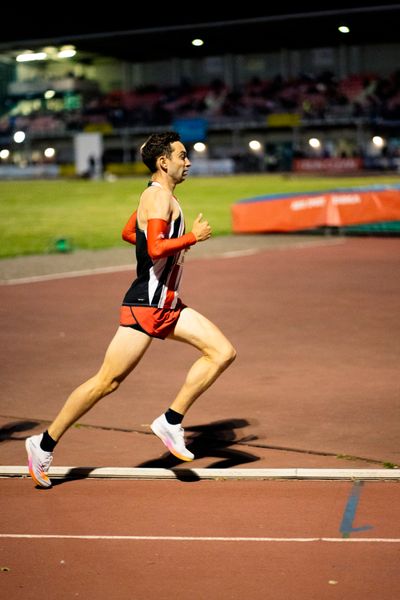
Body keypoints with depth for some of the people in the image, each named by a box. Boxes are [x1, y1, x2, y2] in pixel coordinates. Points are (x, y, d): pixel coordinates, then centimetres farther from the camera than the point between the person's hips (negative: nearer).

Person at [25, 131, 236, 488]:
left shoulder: (158, 196, 16)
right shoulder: (160, 195, -15)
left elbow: (128, 233, 27)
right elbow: (156, 249, -27)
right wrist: (193, 237, -16)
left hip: (167, 305, 10)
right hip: (145, 305, -10)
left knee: (223, 352, 0)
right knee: (107, 382, -4)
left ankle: (172, 421, 3)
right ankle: (45, 444, 7)